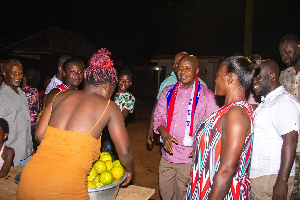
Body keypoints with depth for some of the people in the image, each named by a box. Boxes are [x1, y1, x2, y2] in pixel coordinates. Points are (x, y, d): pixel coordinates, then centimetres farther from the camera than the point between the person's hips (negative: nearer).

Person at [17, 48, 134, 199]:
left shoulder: (60, 96, 12)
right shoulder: (109, 107, 3)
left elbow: (39, 134, 13)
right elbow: (125, 151, 4)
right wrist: (130, 170, 24)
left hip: (29, 177, 5)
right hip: (65, 188, -4)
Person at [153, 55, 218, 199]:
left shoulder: (206, 95, -2)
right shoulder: (168, 91, 10)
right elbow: (159, 115, 9)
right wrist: (164, 135, -10)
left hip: (189, 157, -4)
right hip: (167, 154, 4)